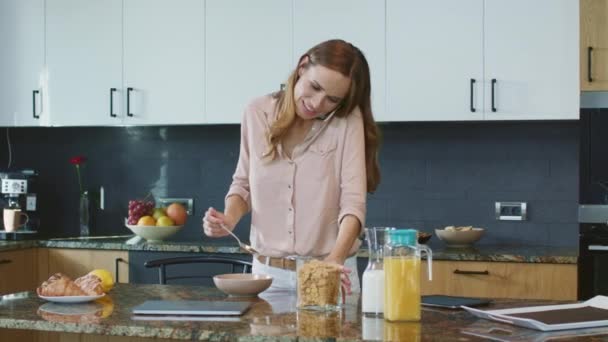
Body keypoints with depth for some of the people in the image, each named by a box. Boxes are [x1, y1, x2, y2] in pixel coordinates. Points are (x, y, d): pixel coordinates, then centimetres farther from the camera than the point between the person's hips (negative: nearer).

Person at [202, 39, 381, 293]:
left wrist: (335, 260, -31)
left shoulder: (348, 120, -8)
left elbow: (353, 202, -16)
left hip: (327, 272, -2)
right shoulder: (257, 113, 1)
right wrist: (229, 218, -7)